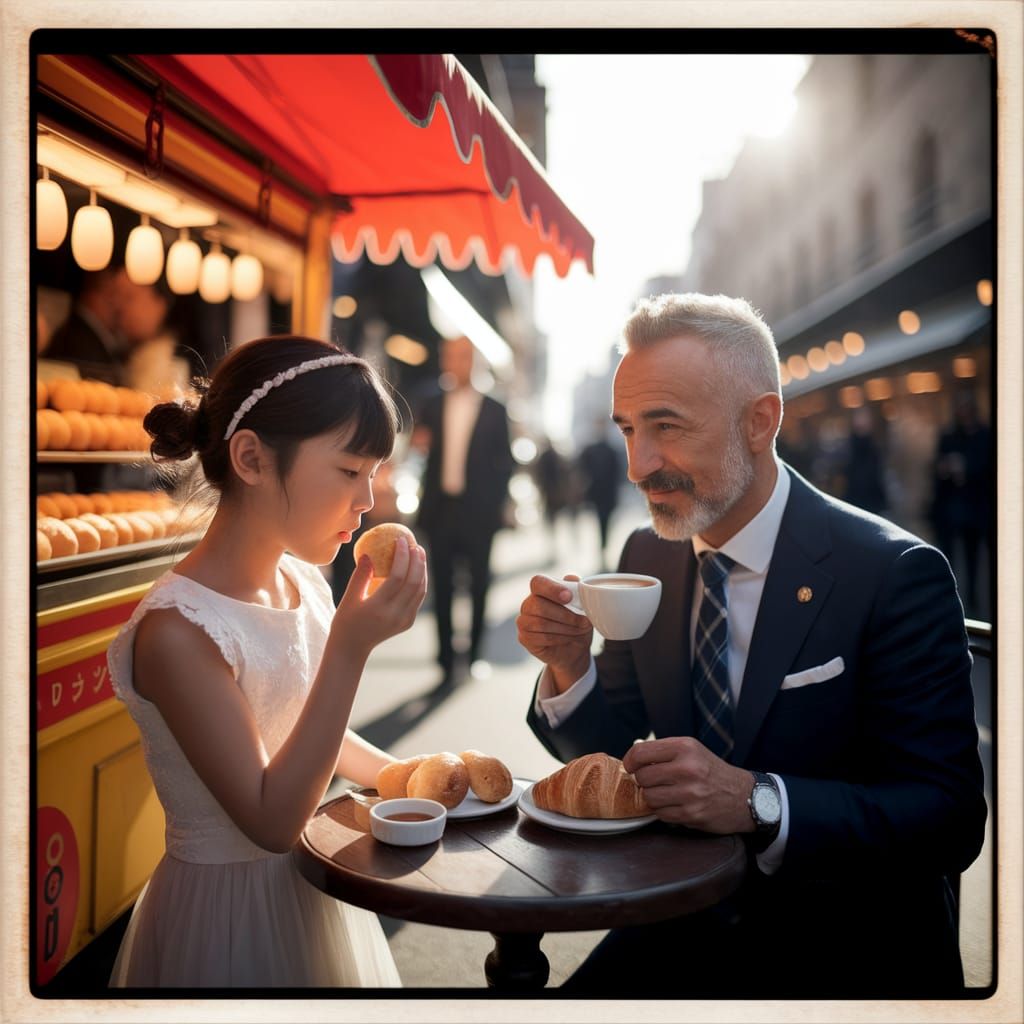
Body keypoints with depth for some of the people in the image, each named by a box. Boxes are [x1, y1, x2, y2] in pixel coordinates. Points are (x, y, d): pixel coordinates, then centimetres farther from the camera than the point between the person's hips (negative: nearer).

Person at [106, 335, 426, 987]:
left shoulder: (306, 583, -4)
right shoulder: (178, 631, -26)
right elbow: (272, 822, -26)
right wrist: (350, 648, -32)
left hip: (313, 891, 7)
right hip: (229, 914, -7)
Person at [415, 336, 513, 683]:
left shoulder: (494, 411, 4)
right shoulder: (432, 406, 11)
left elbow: (503, 464, 4)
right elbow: (425, 452, 13)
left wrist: (496, 505, -4)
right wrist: (421, 443, -9)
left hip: (477, 511, -2)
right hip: (440, 508, 2)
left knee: (479, 584, 6)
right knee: (442, 586, 4)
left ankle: (475, 651, 17)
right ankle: (446, 658, 10)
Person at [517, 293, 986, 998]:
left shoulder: (893, 574, -17)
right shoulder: (648, 556, 1)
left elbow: (950, 818, -19)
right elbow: (615, 754, 6)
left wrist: (757, 802, -32)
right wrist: (571, 666, -14)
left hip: (848, 949, -3)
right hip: (686, 929, 4)